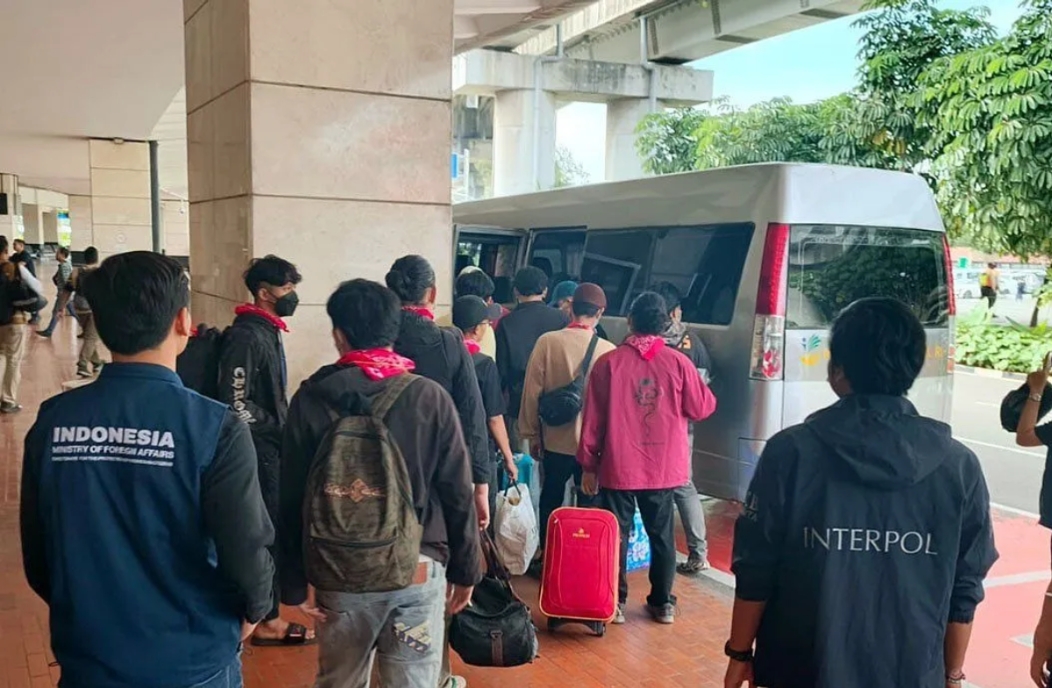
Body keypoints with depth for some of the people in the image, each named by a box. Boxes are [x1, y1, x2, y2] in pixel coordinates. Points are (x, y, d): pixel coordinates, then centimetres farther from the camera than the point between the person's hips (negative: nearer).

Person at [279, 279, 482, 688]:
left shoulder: (311, 400, -4)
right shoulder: (431, 397, -6)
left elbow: (293, 499, -2)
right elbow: (457, 494, -4)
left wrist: (296, 581, 6)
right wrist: (466, 570, 7)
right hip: (419, 570, -1)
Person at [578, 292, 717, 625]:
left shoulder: (609, 362, -8)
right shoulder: (678, 363, -7)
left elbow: (593, 419, -5)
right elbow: (703, 408, 1)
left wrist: (588, 464, 4)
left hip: (618, 467, -1)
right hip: (664, 468, 1)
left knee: (617, 534, 8)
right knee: (662, 534, 13)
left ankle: (615, 603, 13)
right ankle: (663, 602, 21)